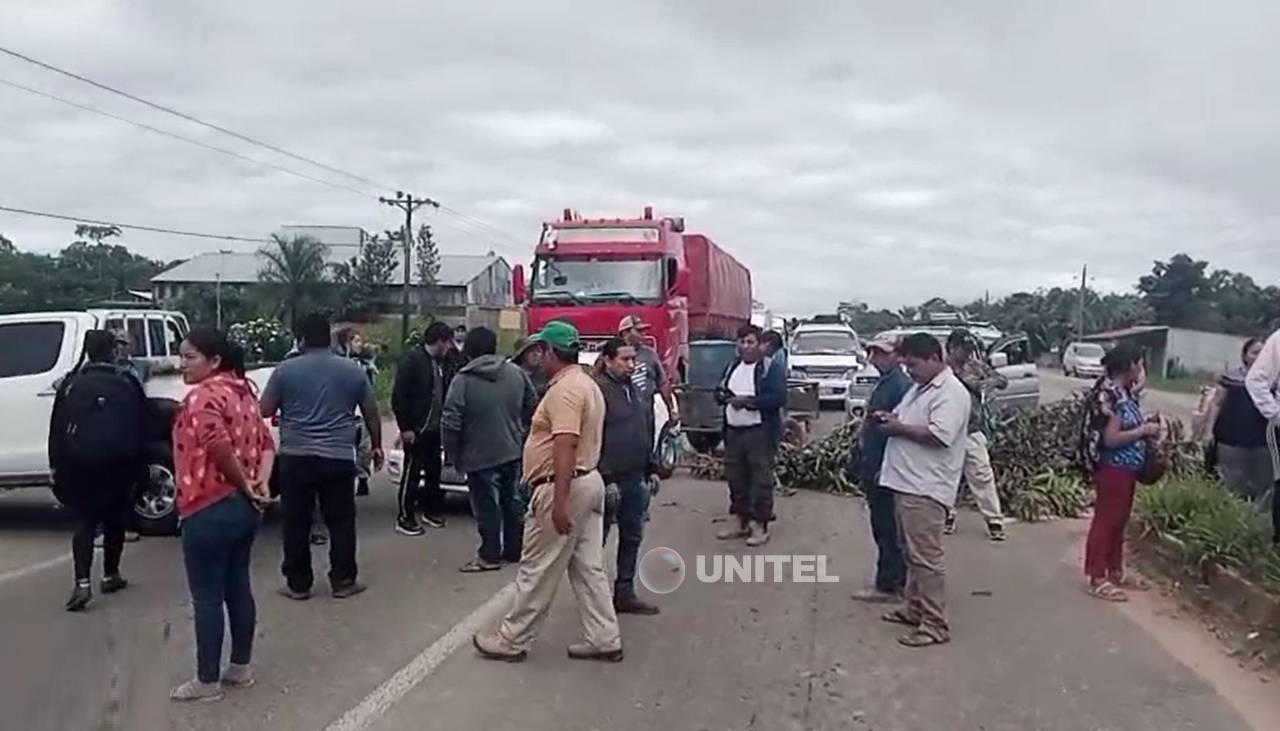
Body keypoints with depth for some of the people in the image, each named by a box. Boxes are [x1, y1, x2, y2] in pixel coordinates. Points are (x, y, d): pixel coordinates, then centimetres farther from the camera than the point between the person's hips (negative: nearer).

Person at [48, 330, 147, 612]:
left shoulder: (71, 384, 4)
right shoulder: (127, 384, 0)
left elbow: (57, 428, 3)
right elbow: (139, 428, 1)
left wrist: (57, 465, 8)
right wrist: (137, 467, 8)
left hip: (79, 464, 1)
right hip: (118, 464, -1)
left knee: (86, 520, 7)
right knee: (114, 520, 14)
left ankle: (82, 583, -8)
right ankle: (110, 575, 24)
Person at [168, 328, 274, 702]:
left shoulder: (202, 396, -17)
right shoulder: (242, 391, 12)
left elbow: (219, 448, -30)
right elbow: (265, 442, 10)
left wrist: (244, 484, -16)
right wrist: (260, 483, -3)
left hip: (210, 511, -9)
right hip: (244, 506, 9)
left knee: (207, 597, 3)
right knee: (238, 587, 17)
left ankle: (207, 681, 14)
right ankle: (241, 667, 28)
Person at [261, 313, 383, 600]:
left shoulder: (286, 370, -2)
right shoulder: (352, 370, 4)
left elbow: (265, 411, 3)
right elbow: (371, 413, 9)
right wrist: (376, 446, 20)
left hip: (296, 458, -1)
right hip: (339, 458, 1)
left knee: (296, 523, 9)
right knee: (341, 522, 10)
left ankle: (298, 583, 16)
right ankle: (343, 581, 14)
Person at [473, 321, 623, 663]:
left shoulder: (564, 389, -18)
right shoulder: (587, 384, 15)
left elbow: (565, 446, -27)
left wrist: (559, 502, -30)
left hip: (564, 487, -10)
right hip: (588, 481, 10)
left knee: (537, 571, 1)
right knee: (588, 567, 12)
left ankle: (512, 640, 12)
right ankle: (604, 639, 14)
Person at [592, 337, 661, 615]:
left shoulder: (632, 387, 14)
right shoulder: (598, 388, -14)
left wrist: (648, 471, 19)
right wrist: (601, 477, -22)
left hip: (634, 477, 9)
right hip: (609, 478, -9)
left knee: (632, 537, 14)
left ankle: (625, 593, 24)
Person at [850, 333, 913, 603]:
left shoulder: (901, 385, -17)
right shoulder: (883, 383, 15)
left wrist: (884, 470, -22)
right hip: (874, 469, 10)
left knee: (888, 530, -1)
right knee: (883, 528, 16)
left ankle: (888, 586, 7)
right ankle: (893, 582, 26)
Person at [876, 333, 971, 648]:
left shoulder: (951, 393, -15)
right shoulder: (920, 387, 17)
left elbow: (940, 434, -27)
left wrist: (899, 428, -17)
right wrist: (890, 417, 6)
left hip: (925, 488, -10)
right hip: (907, 482, 10)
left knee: (926, 556, -7)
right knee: (911, 552, 18)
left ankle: (935, 624, -1)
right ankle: (914, 607, 29)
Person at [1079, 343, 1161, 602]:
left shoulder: (1124, 391, 9)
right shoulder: (1110, 395, -22)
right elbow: (1111, 438, -25)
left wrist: (1146, 428, 6)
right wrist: (1144, 430, -16)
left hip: (1127, 467, 10)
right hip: (1112, 468, -10)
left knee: (1119, 521, 17)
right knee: (1105, 520, -2)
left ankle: (1116, 572, 29)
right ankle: (1097, 579, 6)